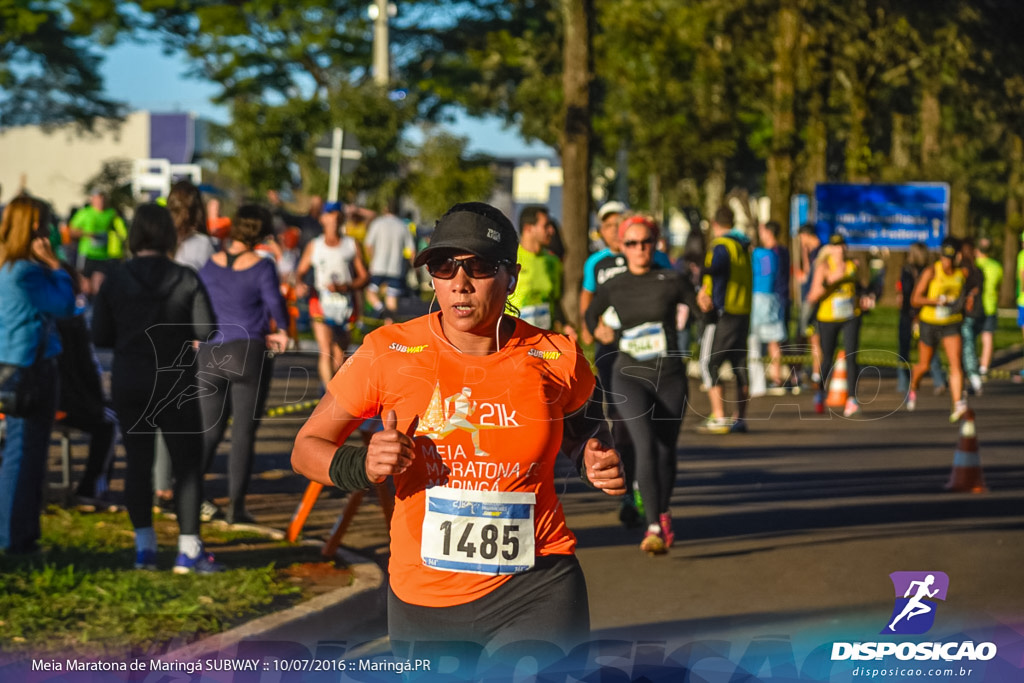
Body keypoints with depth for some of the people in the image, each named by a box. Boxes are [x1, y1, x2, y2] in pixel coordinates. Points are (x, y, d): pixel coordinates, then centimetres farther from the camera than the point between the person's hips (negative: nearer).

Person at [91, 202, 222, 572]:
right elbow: (205, 329, -10)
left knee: (137, 461, 10)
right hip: (175, 383, -2)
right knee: (187, 462, 4)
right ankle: (188, 548, 1)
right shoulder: (187, 279, -7)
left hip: (128, 382, 2)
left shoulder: (115, 280, -4)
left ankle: (144, 545, 9)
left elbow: (100, 336, -3)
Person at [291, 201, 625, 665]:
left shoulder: (555, 360, -2)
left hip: (535, 592, -1)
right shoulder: (389, 353, -5)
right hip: (422, 600, 1)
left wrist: (594, 461, 0)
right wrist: (363, 467, -17)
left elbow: (582, 420, 21)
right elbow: (306, 448, 3)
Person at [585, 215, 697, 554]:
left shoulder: (672, 281, -4)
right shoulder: (612, 287, 2)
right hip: (630, 377, 0)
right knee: (646, 445, -21)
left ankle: (663, 513, 37)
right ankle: (655, 527, -25)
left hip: (670, 378, 0)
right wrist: (598, 332, -1)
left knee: (666, 451, 9)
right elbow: (591, 314, 20)